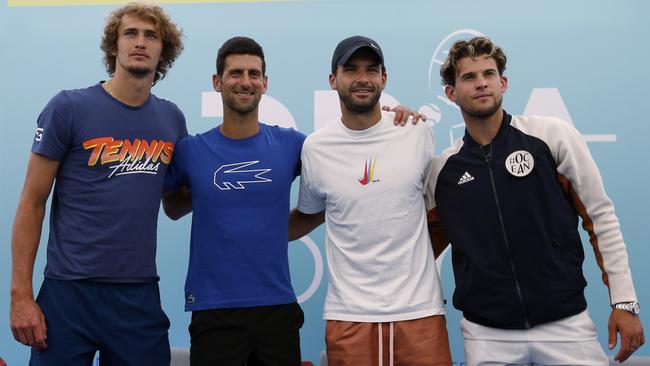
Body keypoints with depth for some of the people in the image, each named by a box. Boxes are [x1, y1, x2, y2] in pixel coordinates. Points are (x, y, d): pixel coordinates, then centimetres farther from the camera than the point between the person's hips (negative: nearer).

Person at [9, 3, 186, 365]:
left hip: (140, 294, 4)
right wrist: (21, 293, -7)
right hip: (70, 290, -3)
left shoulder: (172, 119, 6)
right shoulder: (68, 107, -5)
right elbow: (32, 203, -4)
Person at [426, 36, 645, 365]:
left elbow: (600, 218, -1)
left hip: (565, 322, -1)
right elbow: (427, 245, 14)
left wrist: (624, 301, -3)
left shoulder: (552, 136, -3)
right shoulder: (443, 168, 3)